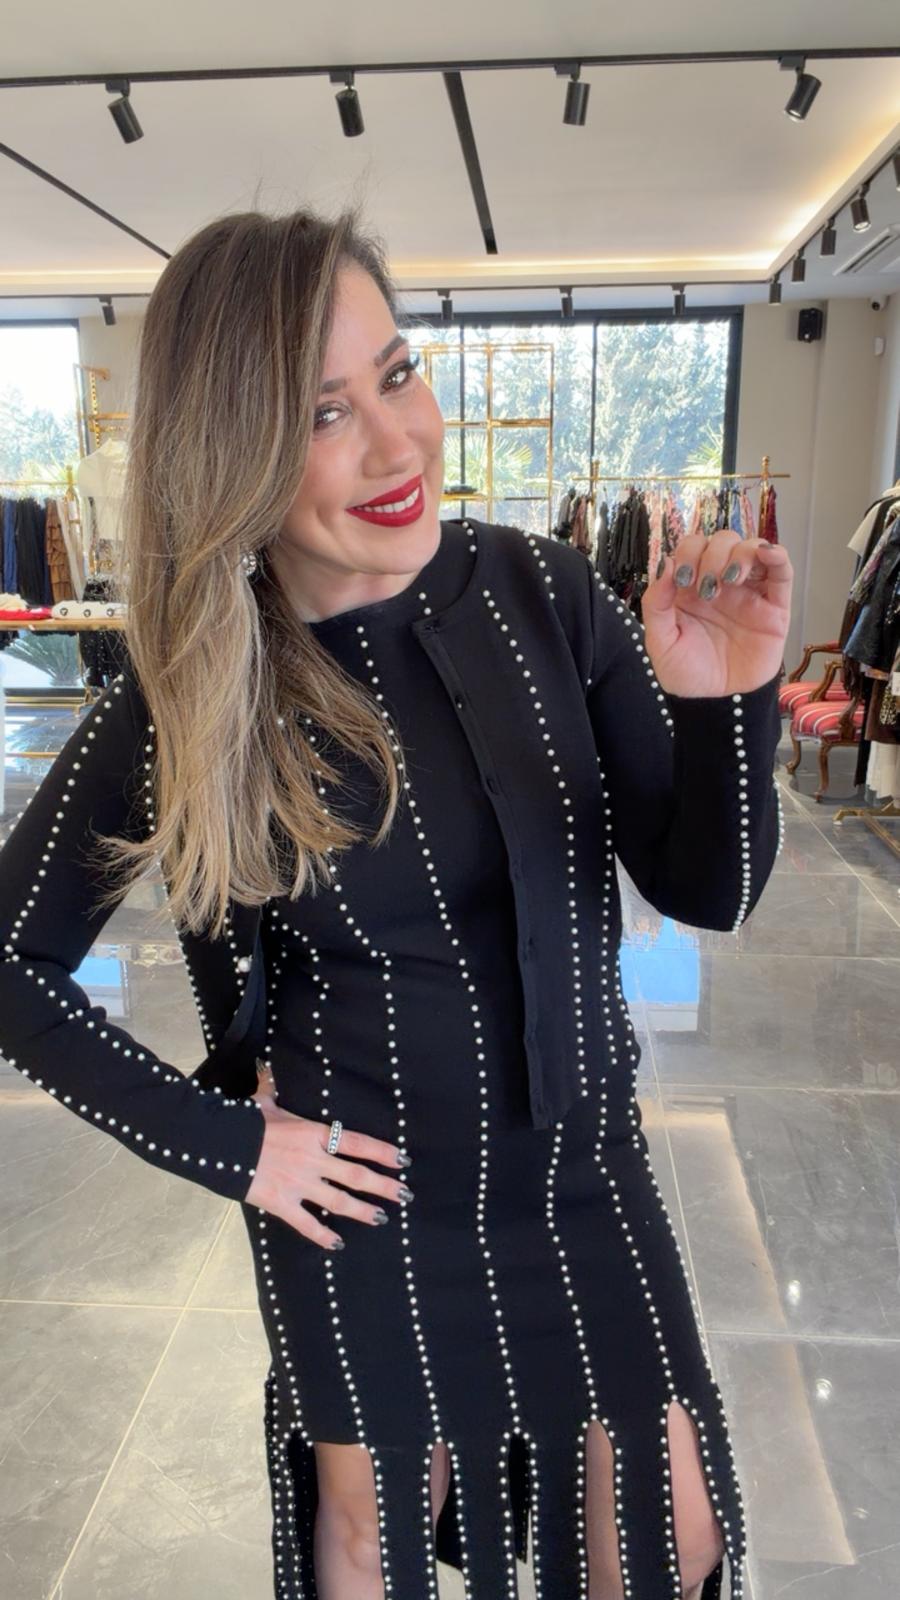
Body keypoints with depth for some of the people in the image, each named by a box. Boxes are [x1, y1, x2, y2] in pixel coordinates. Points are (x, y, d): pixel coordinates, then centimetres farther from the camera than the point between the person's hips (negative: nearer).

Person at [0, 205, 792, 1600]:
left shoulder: (541, 592, -13)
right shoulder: (189, 699, -17)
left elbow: (705, 891, -9)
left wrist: (723, 708, -28)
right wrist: (226, 1144, -8)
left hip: (580, 1167, 3)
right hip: (364, 1192, -2)